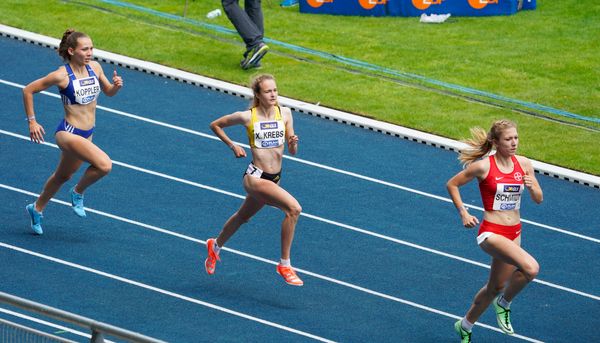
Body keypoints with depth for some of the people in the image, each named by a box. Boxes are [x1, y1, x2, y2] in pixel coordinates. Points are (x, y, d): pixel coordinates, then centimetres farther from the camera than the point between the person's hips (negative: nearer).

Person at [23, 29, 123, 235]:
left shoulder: (95, 68, -1)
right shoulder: (62, 75, -18)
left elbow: (108, 92, 15)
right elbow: (28, 91, -9)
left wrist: (116, 86, -8)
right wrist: (32, 121, -9)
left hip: (86, 134, 7)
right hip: (68, 133, -7)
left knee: (63, 176, 25)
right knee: (104, 165, -26)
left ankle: (37, 209, 47)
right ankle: (78, 193, 1)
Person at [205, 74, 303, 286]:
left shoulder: (285, 113, -2)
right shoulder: (247, 117, -12)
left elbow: (292, 151, 2)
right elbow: (215, 125, 5)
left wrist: (293, 143, -19)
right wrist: (233, 146, 0)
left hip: (275, 179, 6)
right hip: (255, 178, -6)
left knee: (243, 217, 28)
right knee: (294, 208, -25)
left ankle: (215, 246, 56)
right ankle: (285, 265, -16)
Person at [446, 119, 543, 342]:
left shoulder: (523, 164, 1)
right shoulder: (483, 167, -13)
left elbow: (538, 199, 7)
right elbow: (452, 185, 0)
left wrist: (532, 187, -14)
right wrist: (463, 213, -7)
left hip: (514, 233, 6)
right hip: (491, 232, -6)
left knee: (496, 287, 18)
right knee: (531, 268, -29)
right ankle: (504, 303, -2)